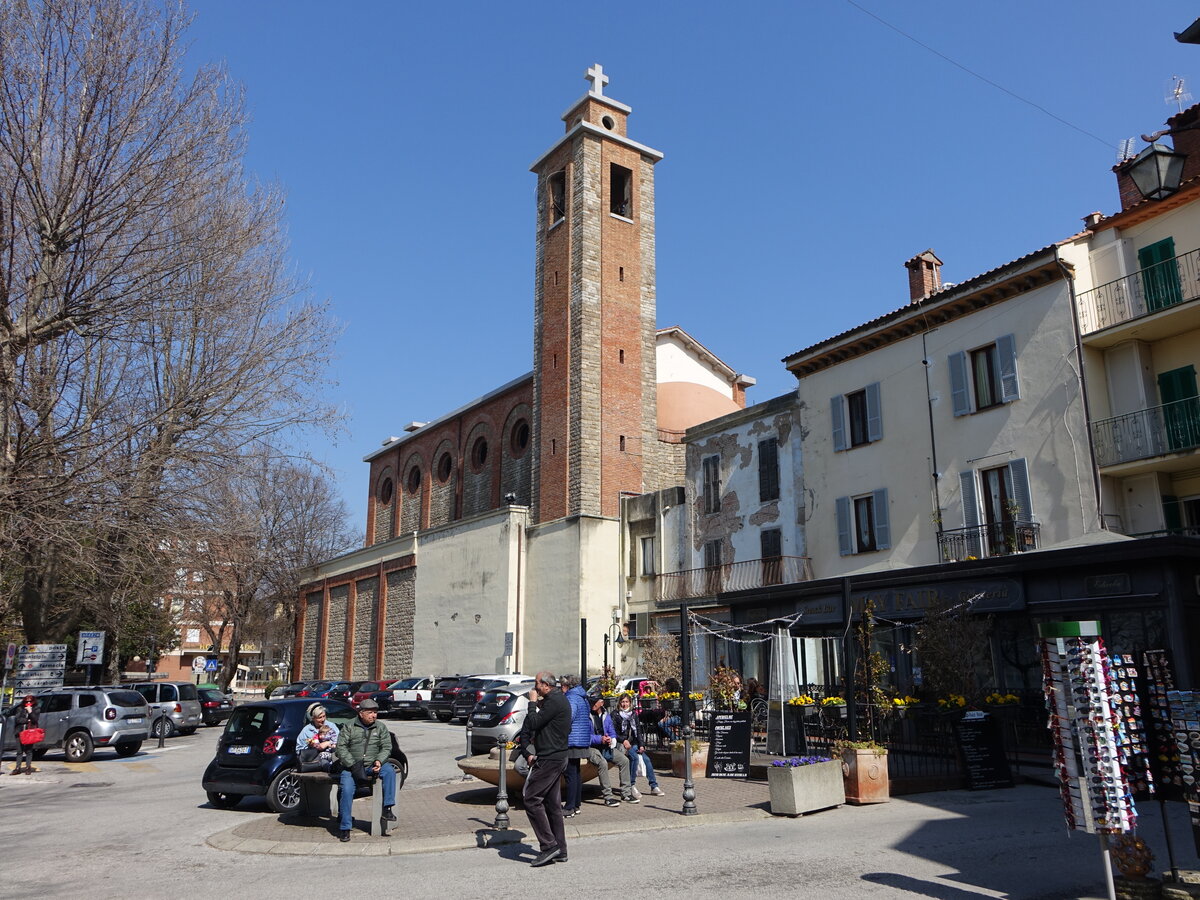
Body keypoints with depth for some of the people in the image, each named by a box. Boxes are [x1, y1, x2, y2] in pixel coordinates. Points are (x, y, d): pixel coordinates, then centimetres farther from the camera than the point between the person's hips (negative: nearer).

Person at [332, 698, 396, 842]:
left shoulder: (381, 728, 10)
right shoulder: (349, 727, 2)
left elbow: (386, 747, 7)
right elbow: (340, 747, -6)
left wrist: (379, 761, -14)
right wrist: (352, 764, -17)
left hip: (371, 766, 2)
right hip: (350, 767, -2)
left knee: (389, 771, -25)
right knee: (346, 790, -25)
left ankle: (387, 808, -20)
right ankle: (345, 828, -13)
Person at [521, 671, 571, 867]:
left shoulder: (554, 701, -16)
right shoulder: (557, 699, 17)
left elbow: (533, 724, -20)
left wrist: (533, 703, -7)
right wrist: (535, 753, 18)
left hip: (549, 760, -11)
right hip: (557, 757, 11)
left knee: (531, 799, -10)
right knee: (551, 803, 13)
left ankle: (549, 845, -9)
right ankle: (560, 850, 16)